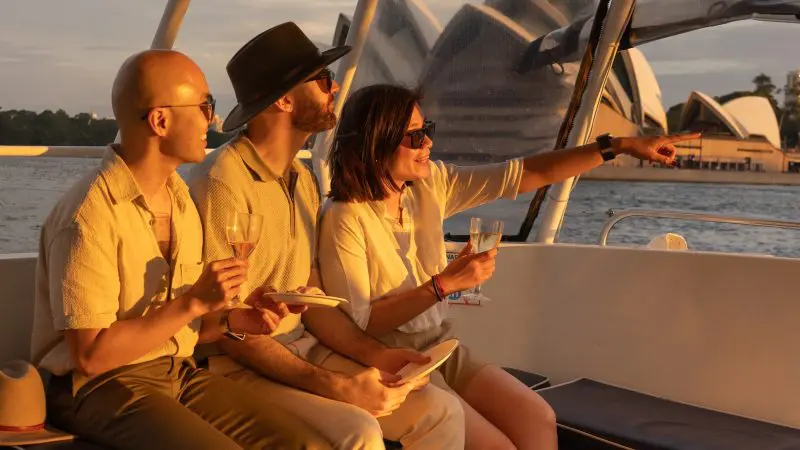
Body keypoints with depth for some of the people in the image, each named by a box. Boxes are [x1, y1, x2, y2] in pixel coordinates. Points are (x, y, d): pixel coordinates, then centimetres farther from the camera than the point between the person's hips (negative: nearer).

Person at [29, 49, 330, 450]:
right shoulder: (88, 215, -17)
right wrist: (194, 303, -20)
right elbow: (91, 354, -18)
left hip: (179, 373, 7)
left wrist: (231, 321, -4)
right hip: (100, 387, -7)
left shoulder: (181, 199, 9)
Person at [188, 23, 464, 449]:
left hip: (304, 348, 8)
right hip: (239, 365, -7)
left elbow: (310, 298, 12)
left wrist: (374, 353, -4)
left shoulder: (302, 178, 10)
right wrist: (338, 387, -23)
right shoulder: (222, 184, -18)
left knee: (441, 411, -5)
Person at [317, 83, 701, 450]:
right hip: (390, 369, -6)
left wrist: (621, 146, -2)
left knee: (538, 419, -9)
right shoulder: (345, 218, -17)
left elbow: (529, 174, 1)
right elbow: (355, 324, -20)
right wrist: (443, 284, -21)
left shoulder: (432, 184, 1)